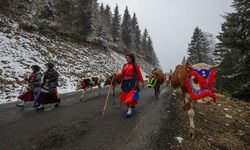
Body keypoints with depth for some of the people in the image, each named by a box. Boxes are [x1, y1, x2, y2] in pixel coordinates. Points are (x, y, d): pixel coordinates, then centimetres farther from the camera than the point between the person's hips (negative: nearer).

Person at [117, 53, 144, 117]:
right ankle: (132, 105, 33)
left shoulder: (135, 65, 0)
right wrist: (116, 75, -10)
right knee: (125, 96, 10)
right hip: (125, 82, 6)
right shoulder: (125, 66, 14)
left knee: (131, 96, -10)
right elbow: (122, 74, 8)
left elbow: (139, 74, 1)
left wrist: (142, 82, 3)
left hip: (133, 82, -5)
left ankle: (130, 111, -3)